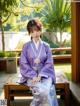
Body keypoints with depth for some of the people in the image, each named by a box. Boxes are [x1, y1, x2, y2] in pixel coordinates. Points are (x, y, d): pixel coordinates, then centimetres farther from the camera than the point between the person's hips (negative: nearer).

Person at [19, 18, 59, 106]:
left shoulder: (46, 46, 6)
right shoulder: (26, 46, 3)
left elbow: (49, 63, 1)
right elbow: (23, 63, -1)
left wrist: (40, 75, -14)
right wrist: (33, 76, -14)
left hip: (44, 74, 2)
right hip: (31, 75, -1)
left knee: (48, 90, -30)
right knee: (42, 90, -30)